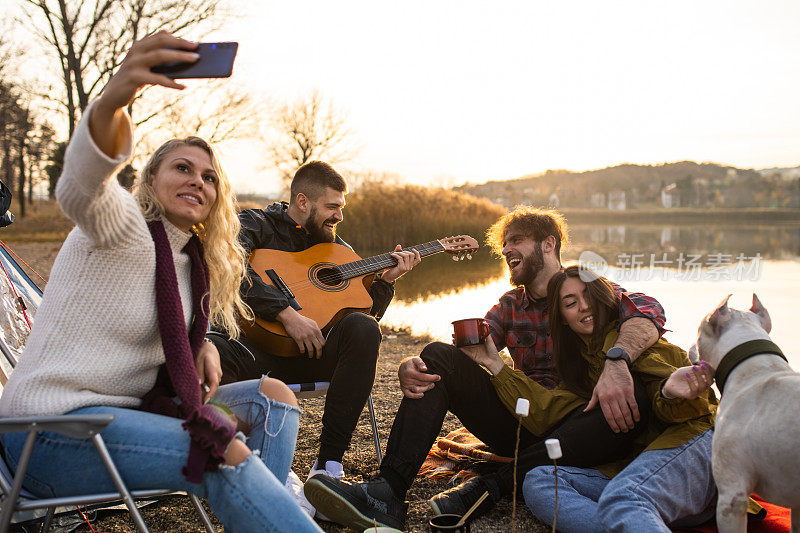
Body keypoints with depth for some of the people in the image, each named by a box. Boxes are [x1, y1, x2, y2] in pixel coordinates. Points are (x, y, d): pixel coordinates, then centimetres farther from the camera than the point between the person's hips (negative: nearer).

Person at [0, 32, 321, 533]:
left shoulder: (196, 262, 11)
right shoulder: (123, 228, -12)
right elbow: (82, 185, -36)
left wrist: (202, 347, 1)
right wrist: (114, 98, -56)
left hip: (126, 410, 9)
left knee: (273, 395, 2)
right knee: (229, 457, -27)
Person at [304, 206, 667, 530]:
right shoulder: (511, 306, 17)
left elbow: (647, 313, -19)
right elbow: (464, 351, 3)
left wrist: (616, 361, -41)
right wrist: (409, 368, -19)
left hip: (572, 429, -3)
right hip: (517, 422, 4)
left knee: (633, 404, -35)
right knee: (438, 357, -12)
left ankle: (489, 488, -37)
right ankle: (388, 495, -31)